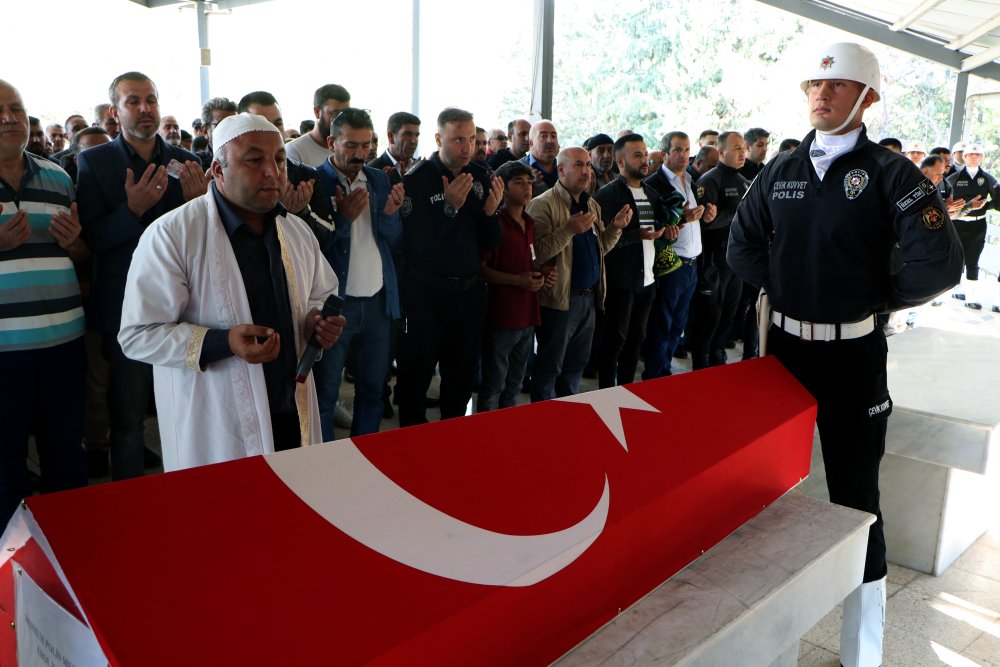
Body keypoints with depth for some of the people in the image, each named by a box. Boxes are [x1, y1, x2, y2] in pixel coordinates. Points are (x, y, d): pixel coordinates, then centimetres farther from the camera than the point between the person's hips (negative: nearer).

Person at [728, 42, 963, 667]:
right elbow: (743, 247, 14)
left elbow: (938, 263, -17)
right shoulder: (781, 170, 5)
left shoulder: (890, 172, -8)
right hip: (785, 343, 5)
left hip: (852, 354, -4)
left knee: (855, 496, 3)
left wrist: (878, 298, -6)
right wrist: (785, 286, 4)